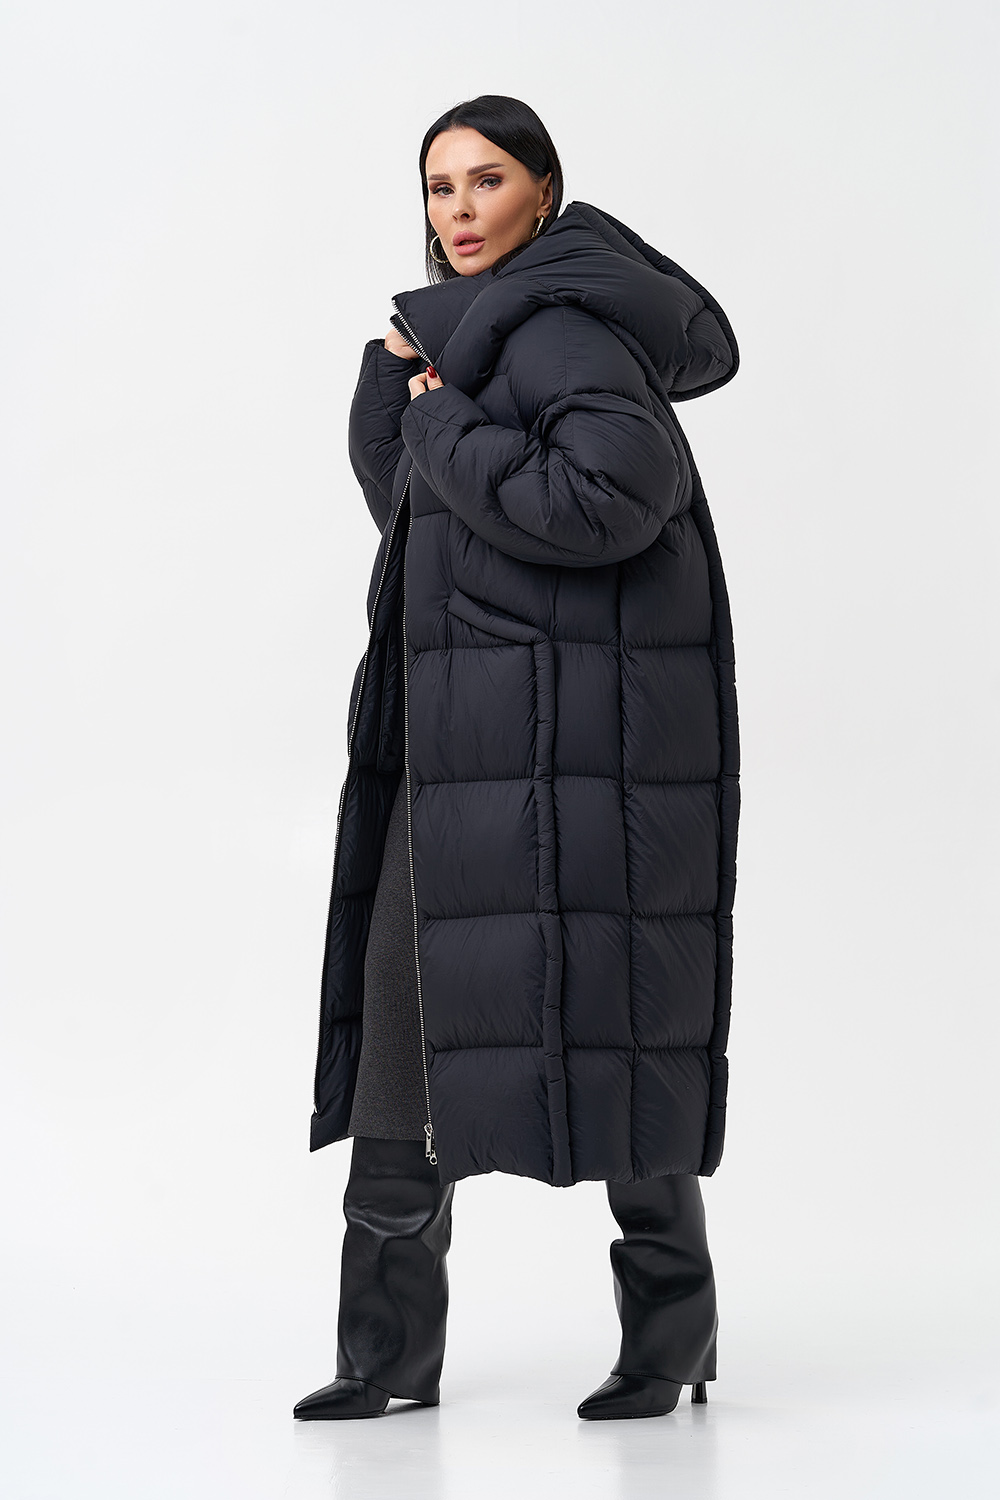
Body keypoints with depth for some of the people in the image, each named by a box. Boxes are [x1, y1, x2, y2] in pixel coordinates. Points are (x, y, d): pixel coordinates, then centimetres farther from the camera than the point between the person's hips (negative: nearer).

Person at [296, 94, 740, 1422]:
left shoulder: (560, 321, -10)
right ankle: (392, 1348, 9)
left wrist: (446, 428, -13)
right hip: (465, 729, 10)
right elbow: (398, 493, 16)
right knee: (407, 1010, 5)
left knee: (604, 1010, -3)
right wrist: (403, 366, 1)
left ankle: (672, 1321, 12)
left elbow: (616, 492, -24)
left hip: (577, 724, -9)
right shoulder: (481, 328, 19)